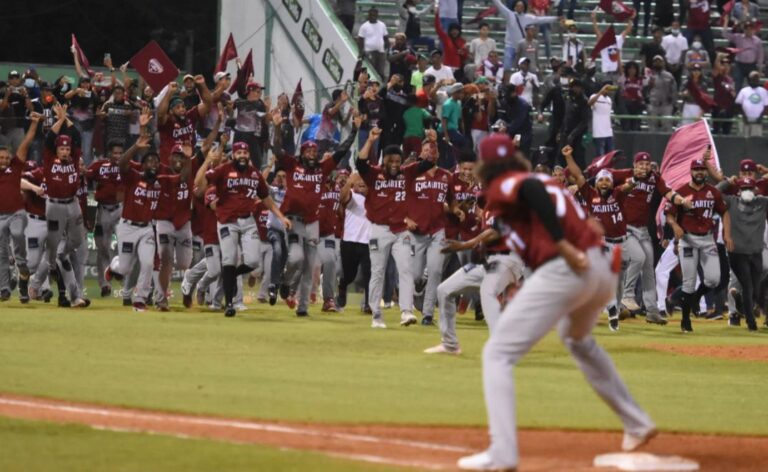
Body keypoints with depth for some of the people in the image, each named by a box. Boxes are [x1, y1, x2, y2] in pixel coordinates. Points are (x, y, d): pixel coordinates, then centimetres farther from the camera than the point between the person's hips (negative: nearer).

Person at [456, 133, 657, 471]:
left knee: (497, 353, -2)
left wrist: (562, 245, -23)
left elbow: (531, 190, -18)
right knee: (576, 339, 37)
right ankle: (637, 426, 39)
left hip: (562, 272, -8)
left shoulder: (502, 187, 1)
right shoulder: (543, 181, 28)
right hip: (603, 270, 8)